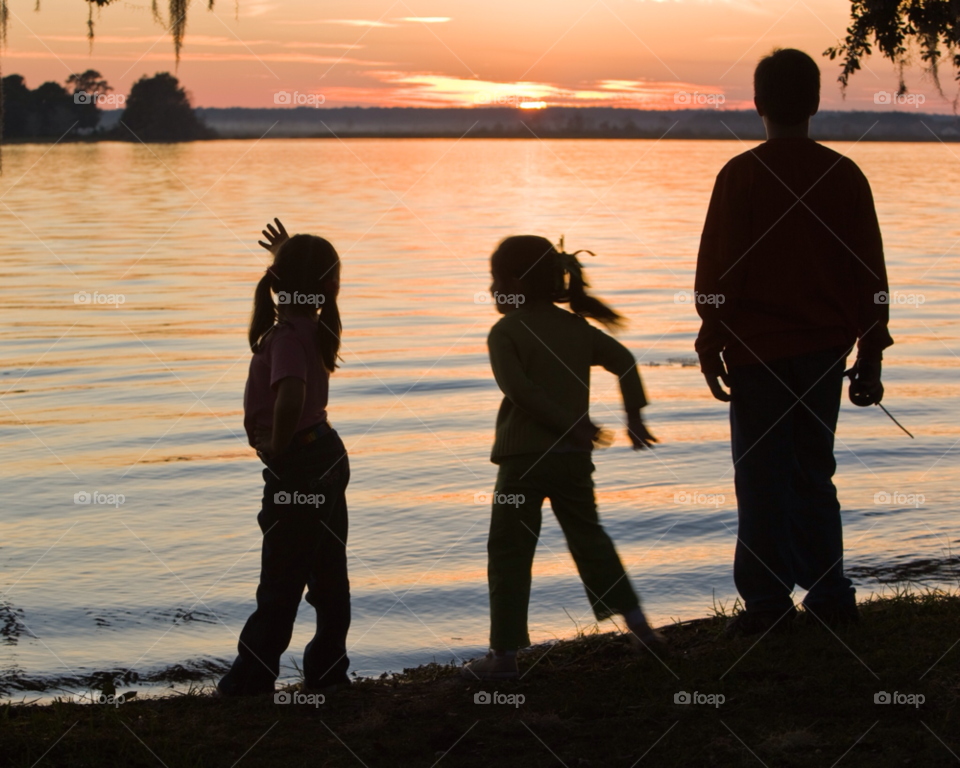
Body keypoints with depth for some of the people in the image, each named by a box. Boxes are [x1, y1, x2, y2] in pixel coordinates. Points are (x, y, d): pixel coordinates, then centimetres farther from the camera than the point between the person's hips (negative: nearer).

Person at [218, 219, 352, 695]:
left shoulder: (286, 336, -19)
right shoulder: (313, 325, 5)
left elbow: (291, 397, -37)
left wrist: (277, 446, -22)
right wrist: (289, 253, 28)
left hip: (297, 464, -8)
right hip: (328, 454, 8)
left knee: (281, 579, -2)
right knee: (329, 575, 13)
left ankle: (253, 677, 6)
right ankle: (328, 670, 22)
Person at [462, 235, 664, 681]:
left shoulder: (505, 332, -7)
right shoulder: (575, 326, 10)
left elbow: (518, 388, -19)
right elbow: (623, 360, 9)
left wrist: (568, 423, -16)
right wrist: (634, 416, 13)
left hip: (523, 456, -5)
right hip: (573, 457, 5)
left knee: (509, 552, 1)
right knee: (589, 539, 20)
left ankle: (504, 653, 0)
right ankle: (637, 624, 18)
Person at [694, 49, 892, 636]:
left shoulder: (742, 175, -9)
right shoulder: (845, 175, 1)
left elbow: (717, 270, -8)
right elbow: (870, 273, 5)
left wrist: (711, 346, 2)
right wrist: (871, 356, 13)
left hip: (758, 350, -4)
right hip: (825, 348, 4)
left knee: (763, 478, 3)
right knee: (815, 475, 15)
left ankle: (768, 603, 5)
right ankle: (830, 595, 16)